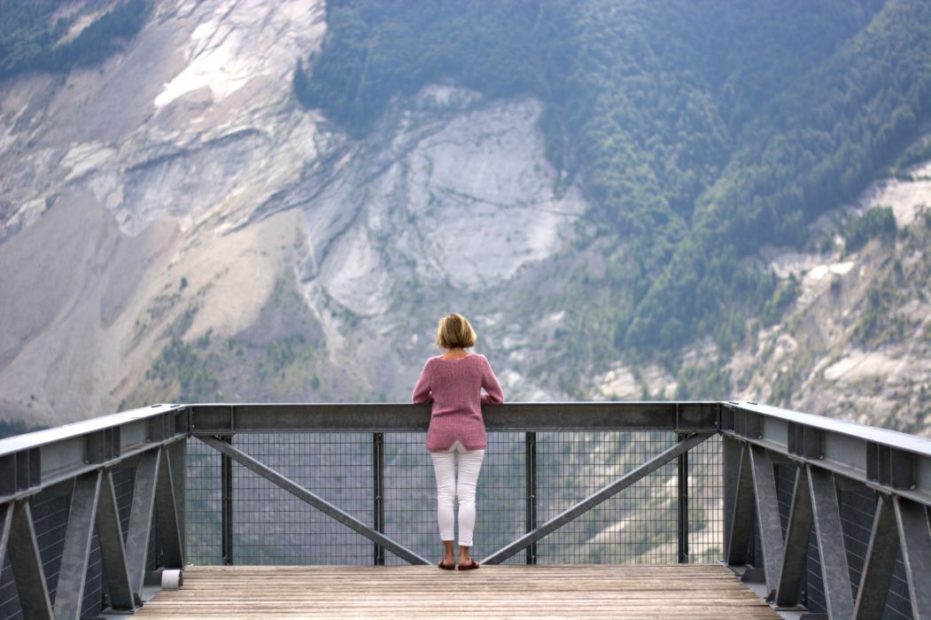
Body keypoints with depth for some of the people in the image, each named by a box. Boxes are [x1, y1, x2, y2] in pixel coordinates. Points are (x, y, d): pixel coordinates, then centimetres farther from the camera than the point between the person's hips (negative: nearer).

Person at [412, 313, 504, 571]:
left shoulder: (434, 364, -6)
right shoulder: (478, 362, -6)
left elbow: (418, 397, 4)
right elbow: (497, 396, 1)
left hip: (441, 434, 0)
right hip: (471, 434, 0)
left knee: (445, 493, 5)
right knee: (467, 494, 1)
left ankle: (448, 555, 3)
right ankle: (464, 556, -1)